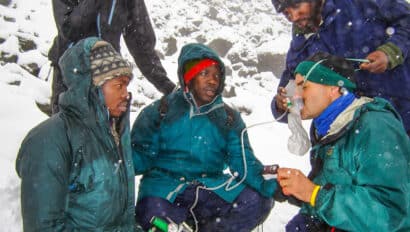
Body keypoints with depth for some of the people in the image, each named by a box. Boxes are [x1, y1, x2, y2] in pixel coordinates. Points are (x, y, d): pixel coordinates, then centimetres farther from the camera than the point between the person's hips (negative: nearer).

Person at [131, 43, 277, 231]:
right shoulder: (161, 111, 2)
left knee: (258, 201, -20)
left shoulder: (229, 118, 9)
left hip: (212, 189, 3)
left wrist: (268, 184, -21)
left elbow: (244, 161, 0)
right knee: (153, 216, -36)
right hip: (165, 188, -3)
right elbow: (140, 156, 0)